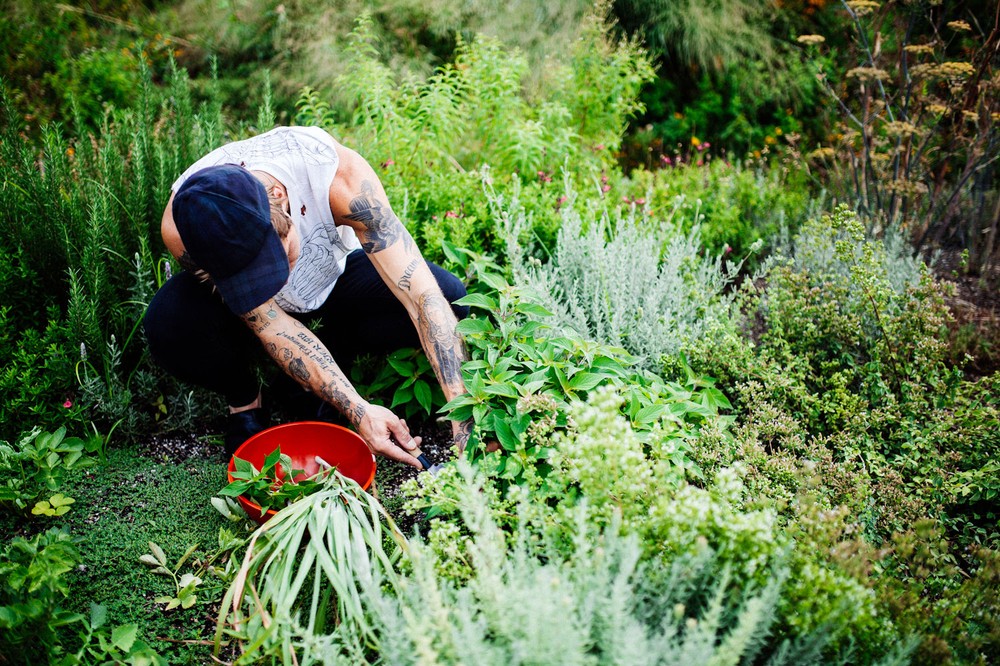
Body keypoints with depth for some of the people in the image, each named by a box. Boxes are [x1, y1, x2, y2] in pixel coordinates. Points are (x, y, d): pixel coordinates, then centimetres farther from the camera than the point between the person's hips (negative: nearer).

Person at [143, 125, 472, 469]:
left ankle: (334, 352, 1)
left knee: (449, 296, -25)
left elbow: (422, 293, -39)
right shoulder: (181, 232, -35)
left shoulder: (339, 175, -38)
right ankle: (242, 398, 0)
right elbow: (272, 326, -30)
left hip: (333, 275, 1)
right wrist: (358, 411, -39)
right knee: (169, 323, -34)